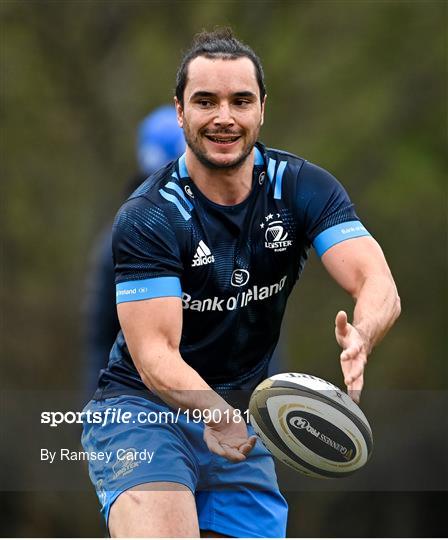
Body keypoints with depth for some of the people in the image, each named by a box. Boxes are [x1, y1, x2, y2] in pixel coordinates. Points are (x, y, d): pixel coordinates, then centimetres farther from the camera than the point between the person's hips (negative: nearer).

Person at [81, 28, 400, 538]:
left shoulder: (304, 187, -5)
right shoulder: (147, 217, -16)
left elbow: (378, 284, -18)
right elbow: (155, 353, -22)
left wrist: (359, 339, -42)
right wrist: (212, 413, -43)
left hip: (240, 420, 5)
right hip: (145, 410, -5)